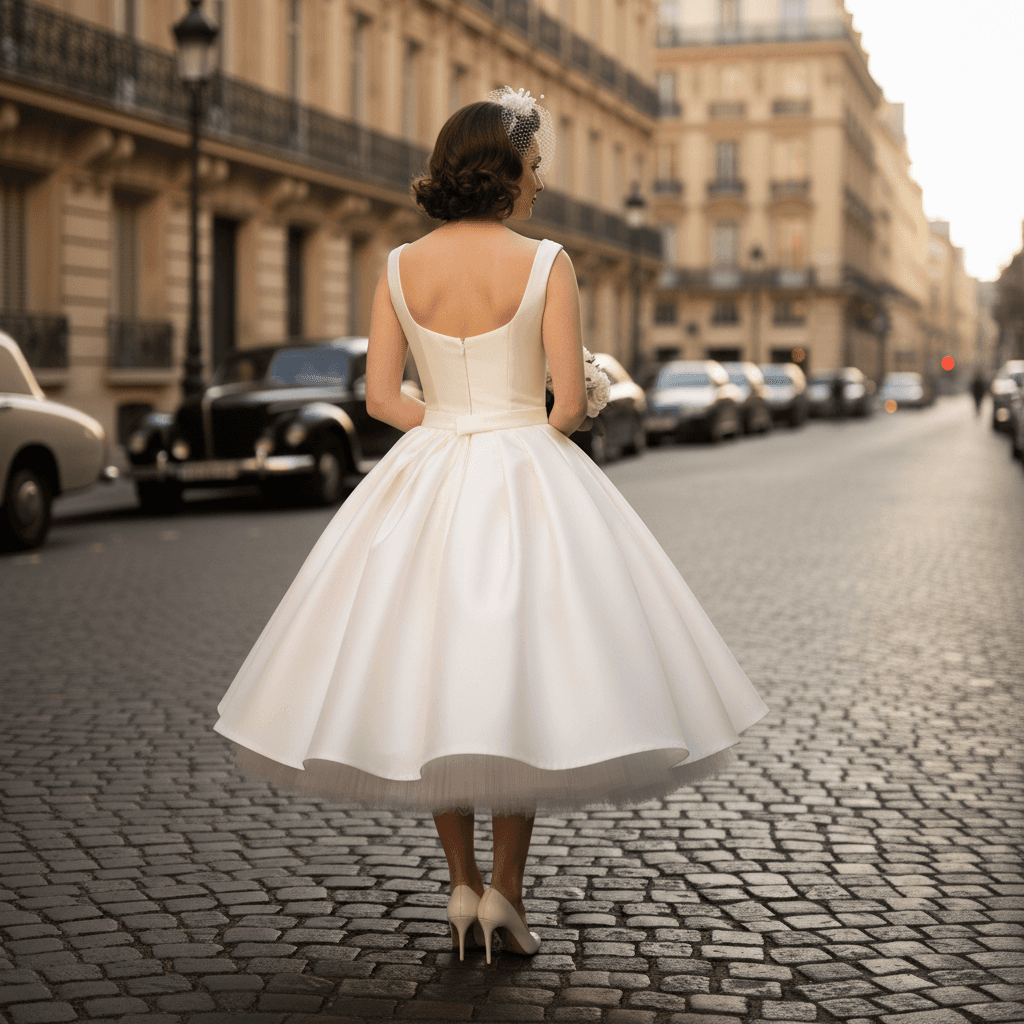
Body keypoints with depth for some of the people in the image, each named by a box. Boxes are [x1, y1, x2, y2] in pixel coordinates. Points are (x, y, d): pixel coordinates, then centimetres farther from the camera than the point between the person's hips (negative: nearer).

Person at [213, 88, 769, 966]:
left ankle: (463, 887, 16)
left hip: (423, 485, 3)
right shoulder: (544, 263, -9)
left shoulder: (401, 267, 1)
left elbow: (382, 397, 1)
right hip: (525, 484, -3)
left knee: (433, 687, 12)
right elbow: (571, 402, -10)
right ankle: (505, 892, 6)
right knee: (521, 681, 6)